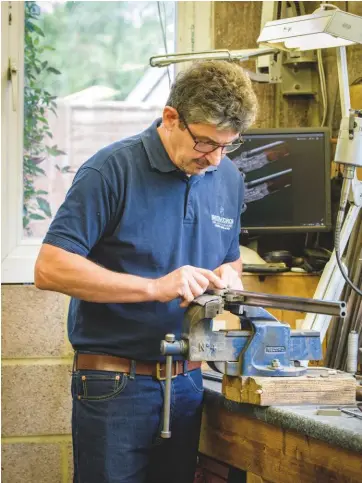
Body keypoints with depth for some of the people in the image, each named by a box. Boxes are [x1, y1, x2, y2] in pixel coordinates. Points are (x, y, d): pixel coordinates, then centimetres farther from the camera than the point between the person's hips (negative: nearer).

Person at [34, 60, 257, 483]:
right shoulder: (112, 170, -12)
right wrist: (155, 288, -23)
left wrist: (227, 275, -2)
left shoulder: (229, 178, 8)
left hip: (188, 381, 6)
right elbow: (50, 269, -19)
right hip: (115, 385, -6)